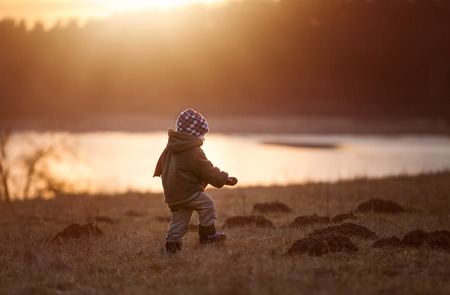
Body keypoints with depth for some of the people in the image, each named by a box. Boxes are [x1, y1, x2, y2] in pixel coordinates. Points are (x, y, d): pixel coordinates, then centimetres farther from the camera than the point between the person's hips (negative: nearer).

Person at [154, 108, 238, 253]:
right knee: (207, 204, 1)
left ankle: (172, 240, 7)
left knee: (179, 217, 16)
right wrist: (225, 179, -1)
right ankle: (208, 234, 6)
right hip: (188, 192, -8)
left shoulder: (170, 148, 10)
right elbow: (208, 172, -12)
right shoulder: (194, 152, -17)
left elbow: (161, 164, 26)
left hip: (171, 194, 9)